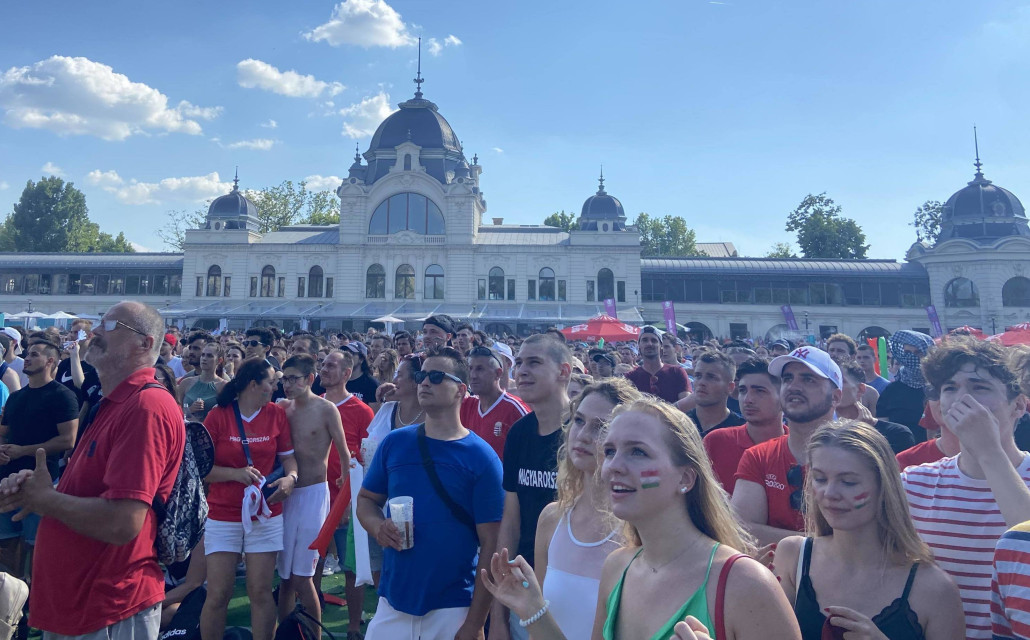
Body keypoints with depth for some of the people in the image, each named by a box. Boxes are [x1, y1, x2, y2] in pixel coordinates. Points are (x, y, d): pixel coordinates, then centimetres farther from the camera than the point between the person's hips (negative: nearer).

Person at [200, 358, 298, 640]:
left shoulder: (276, 414, 0)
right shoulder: (218, 416, -7)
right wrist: (236, 474, -19)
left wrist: (290, 477, -13)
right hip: (222, 516, -2)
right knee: (218, 594, 4)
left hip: (266, 515, 2)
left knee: (261, 592, 7)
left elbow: (287, 457, 7)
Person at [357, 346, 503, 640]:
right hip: (392, 600, 3)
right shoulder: (394, 443, 0)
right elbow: (366, 498, 12)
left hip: (452, 608, -3)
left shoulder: (481, 458, -10)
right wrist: (378, 527, -10)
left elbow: (491, 544, -9)